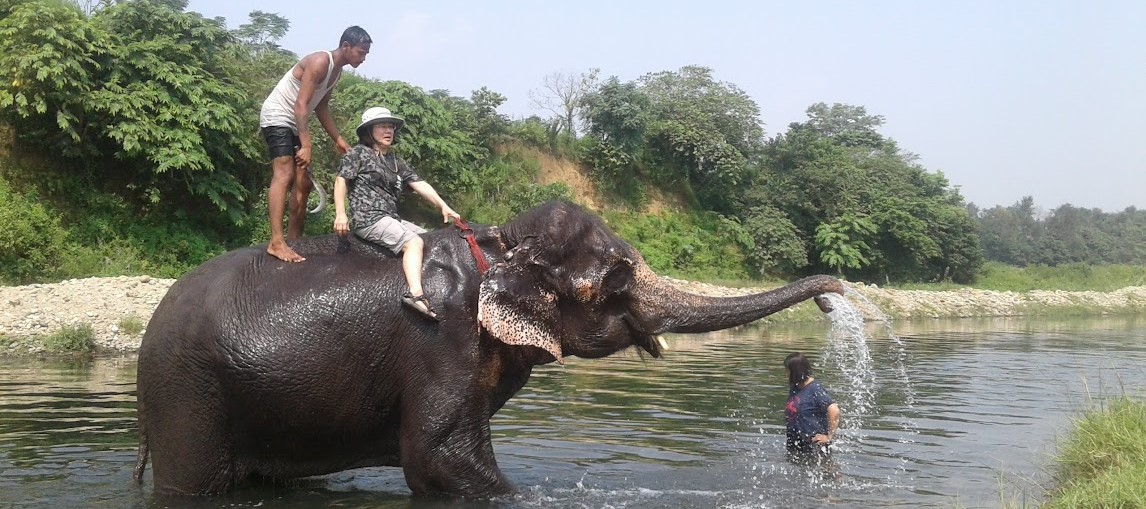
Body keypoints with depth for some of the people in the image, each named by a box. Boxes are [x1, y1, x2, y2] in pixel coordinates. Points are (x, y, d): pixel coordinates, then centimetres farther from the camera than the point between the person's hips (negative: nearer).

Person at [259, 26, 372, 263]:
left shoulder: (337, 71, 8)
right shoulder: (320, 62, -21)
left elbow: (321, 107, 18)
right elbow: (301, 105, -27)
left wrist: (337, 140, 14)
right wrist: (306, 146, -33)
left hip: (295, 125, 10)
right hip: (277, 117, -10)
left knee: (304, 183, 8)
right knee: (284, 175, -25)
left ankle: (294, 240, 15)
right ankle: (276, 243, -35)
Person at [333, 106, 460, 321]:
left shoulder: (396, 162, 22)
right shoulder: (359, 153, 4)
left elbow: (420, 184, 14)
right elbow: (341, 180, -3)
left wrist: (443, 206, 1)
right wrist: (340, 214, -16)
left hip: (392, 219, 8)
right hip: (369, 219, -8)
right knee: (414, 242, -27)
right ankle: (415, 293, -43)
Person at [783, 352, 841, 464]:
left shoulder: (815, 389, -18)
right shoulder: (794, 388, 8)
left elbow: (834, 411, -27)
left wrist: (829, 437, -22)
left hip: (814, 444, -9)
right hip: (795, 445, 9)